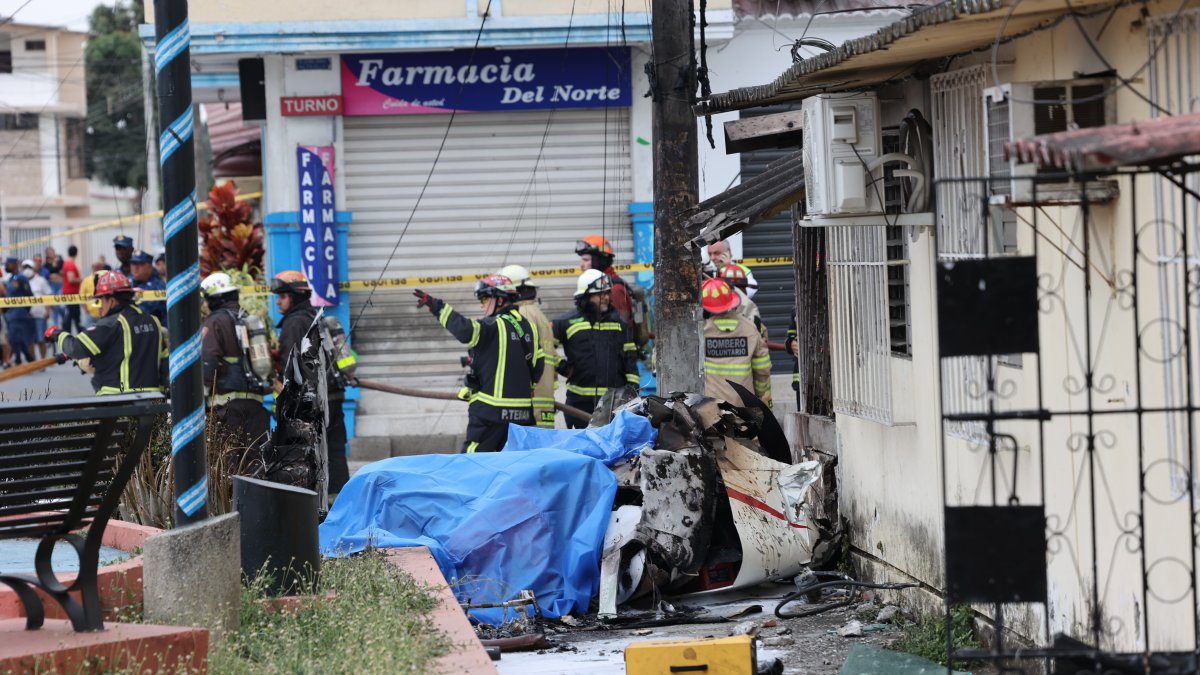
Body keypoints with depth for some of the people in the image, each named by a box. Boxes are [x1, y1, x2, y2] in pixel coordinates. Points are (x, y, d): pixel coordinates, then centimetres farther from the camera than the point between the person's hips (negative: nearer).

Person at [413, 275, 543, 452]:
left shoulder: (494, 326, -12)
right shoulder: (529, 327, 12)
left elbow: (466, 330, -31)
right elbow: (538, 366, 17)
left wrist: (437, 307, -26)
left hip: (492, 410, -8)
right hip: (522, 413, 8)